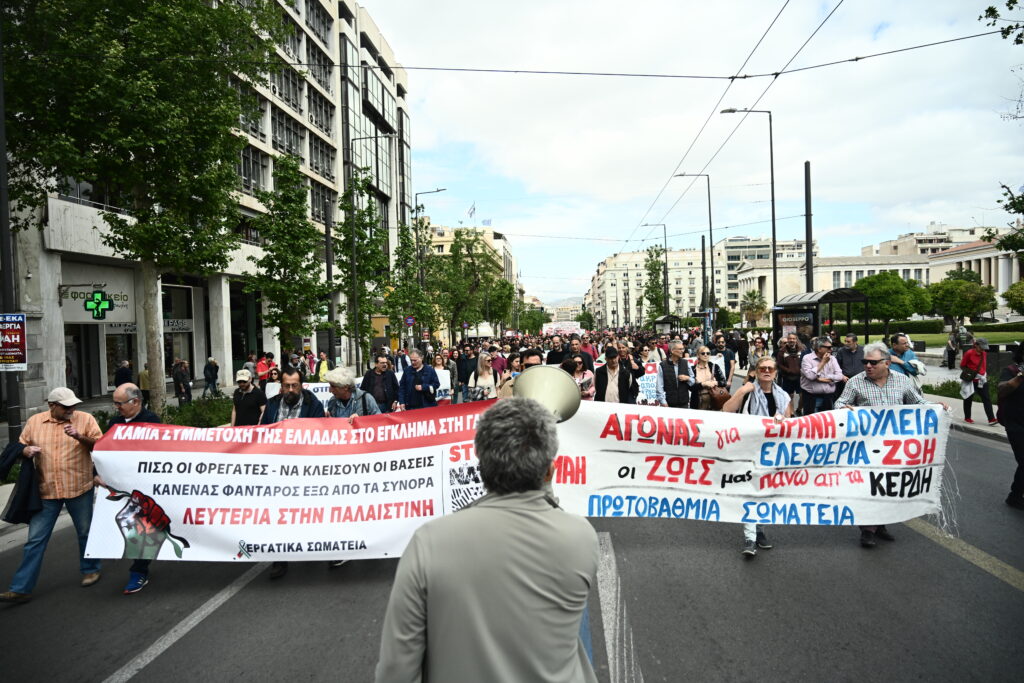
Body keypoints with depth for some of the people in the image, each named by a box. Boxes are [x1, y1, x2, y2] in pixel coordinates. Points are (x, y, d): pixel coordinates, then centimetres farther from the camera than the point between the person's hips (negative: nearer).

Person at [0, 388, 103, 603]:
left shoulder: (85, 419, -3)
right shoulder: (34, 422, 4)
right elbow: (21, 447, 14)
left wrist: (79, 436, -24)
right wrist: (26, 451, -9)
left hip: (79, 488, -1)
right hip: (46, 491, 2)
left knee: (85, 532, 13)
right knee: (35, 540, 4)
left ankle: (90, 569, 34)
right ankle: (21, 589, 12)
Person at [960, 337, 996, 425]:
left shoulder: (984, 354, 5)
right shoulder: (969, 353, -13)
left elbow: (985, 365, 18)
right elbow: (962, 366, -6)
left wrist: (986, 375, 12)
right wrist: (970, 372, -15)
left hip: (982, 380, 5)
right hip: (970, 381, -5)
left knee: (987, 399, -2)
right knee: (969, 399, 8)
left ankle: (991, 419, -4)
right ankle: (967, 418, 20)